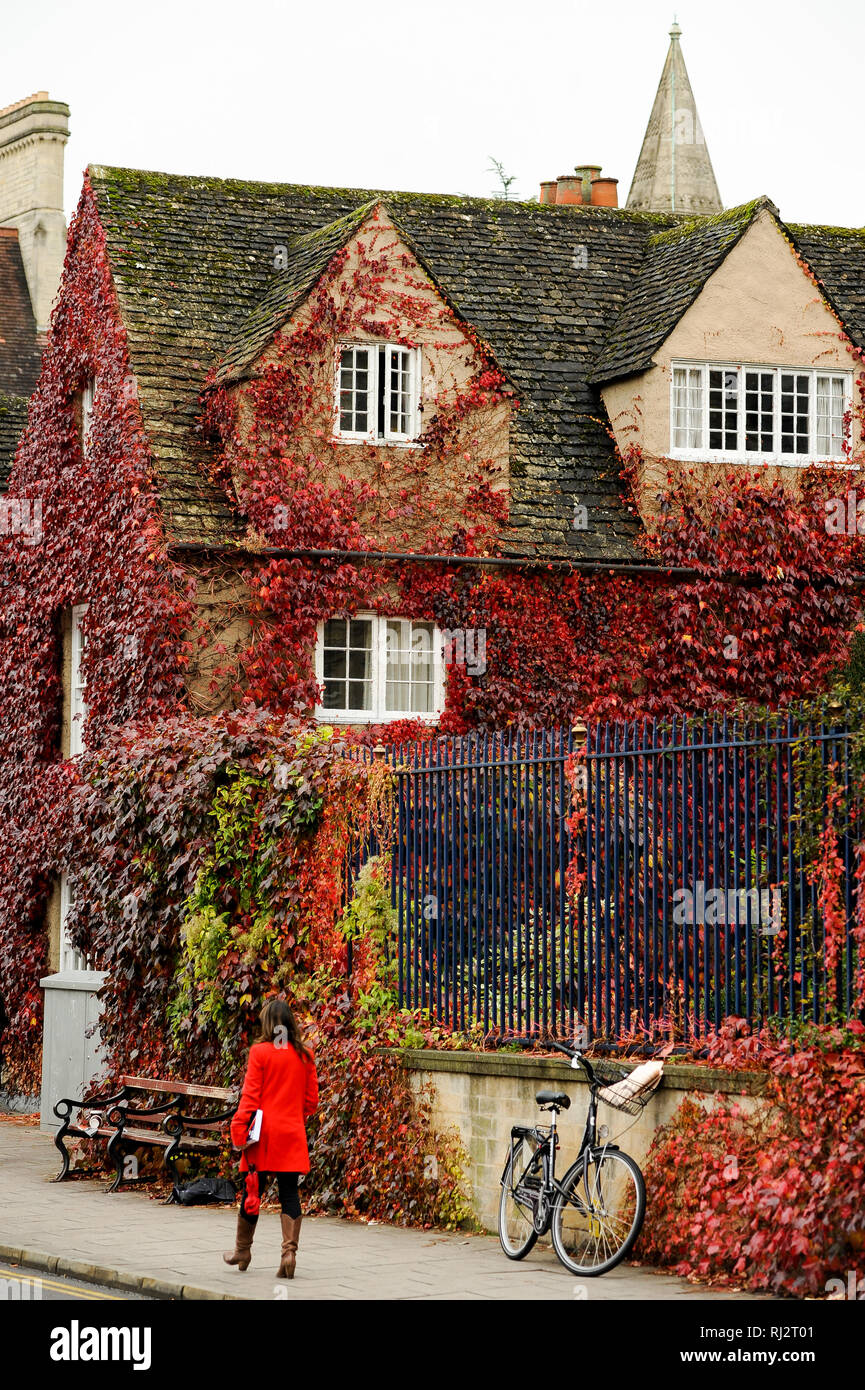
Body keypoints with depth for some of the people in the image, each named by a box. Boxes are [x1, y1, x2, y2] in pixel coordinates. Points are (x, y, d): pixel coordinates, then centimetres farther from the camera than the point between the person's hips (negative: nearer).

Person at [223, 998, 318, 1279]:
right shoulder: (304, 1055, 4)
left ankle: (242, 1251, 22)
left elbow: (250, 1096, -9)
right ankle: (289, 1251, -9)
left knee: (253, 1190, 9)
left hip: (264, 1131, -3)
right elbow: (311, 1099, 9)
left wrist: (239, 1129, -5)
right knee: (289, 1193, 3)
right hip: (292, 1134, 3)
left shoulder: (260, 1052, -8)